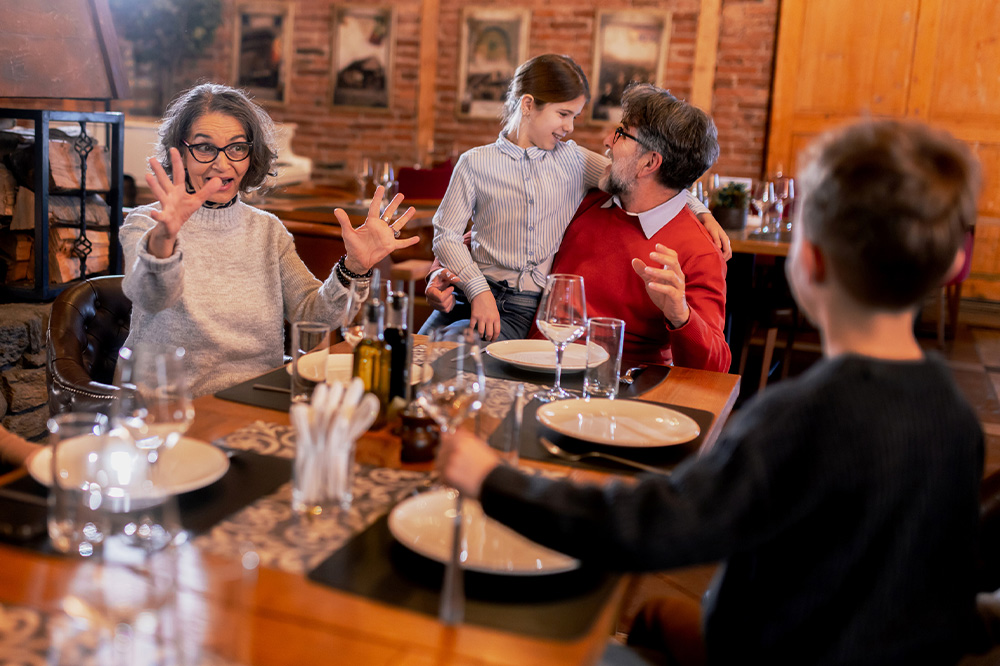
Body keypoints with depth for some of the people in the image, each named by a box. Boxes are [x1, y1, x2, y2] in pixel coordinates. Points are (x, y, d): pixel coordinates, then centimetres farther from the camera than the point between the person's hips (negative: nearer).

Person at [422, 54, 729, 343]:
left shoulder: (573, 160, 9)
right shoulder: (475, 163, 3)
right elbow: (447, 234, 0)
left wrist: (702, 212, -3)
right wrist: (479, 290, -13)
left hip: (530, 305, 0)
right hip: (476, 291, 0)